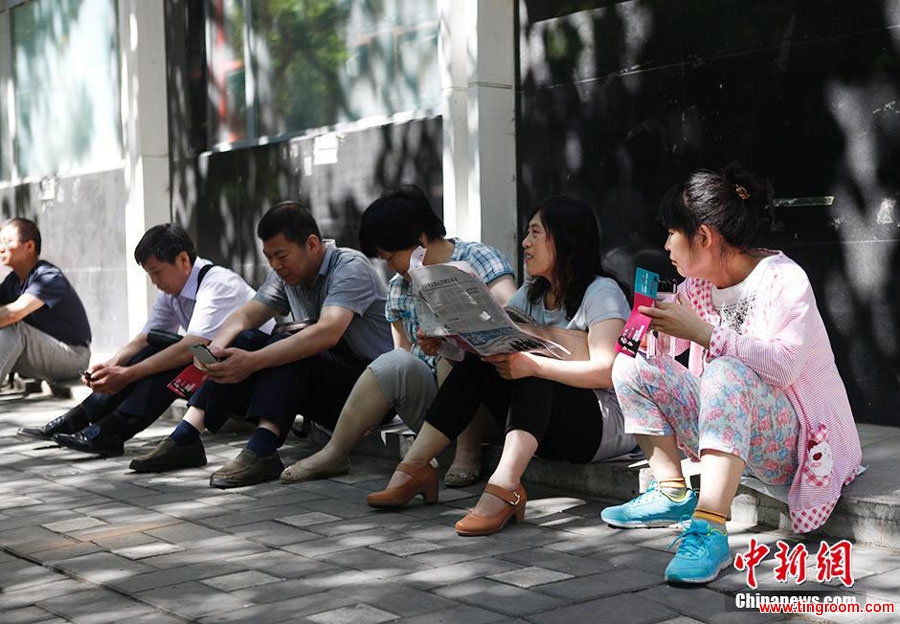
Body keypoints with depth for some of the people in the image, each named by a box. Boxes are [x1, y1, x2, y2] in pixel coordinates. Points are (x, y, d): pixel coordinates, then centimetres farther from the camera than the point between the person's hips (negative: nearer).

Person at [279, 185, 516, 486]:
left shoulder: (476, 258, -3)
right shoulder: (398, 286, 15)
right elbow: (404, 351, 14)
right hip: (426, 389, 4)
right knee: (395, 363, -26)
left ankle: (468, 450, -20)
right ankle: (334, 455, -13)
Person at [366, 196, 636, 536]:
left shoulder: (602, 292, -8)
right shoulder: (532, 294, 17)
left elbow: (605, 372, -24)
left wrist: (532, 365, -37)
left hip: (607, 425, -7)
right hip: (545, 427, 7)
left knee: (531, 375, -32)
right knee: (475, 362, -12)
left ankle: (504, 486, -48)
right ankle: (414, 468, -18)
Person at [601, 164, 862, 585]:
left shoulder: (782, 278, -14)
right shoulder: (697, 285, 7)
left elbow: (784, 365, -29)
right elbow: (662, 351, 7)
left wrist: (703, 332, -30)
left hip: (787, 437, -7)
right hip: (723, 426, 7)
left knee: (726, 373, -38)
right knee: (632, 368, -6)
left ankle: (710, 530, -48)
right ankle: (671, 493, -1)